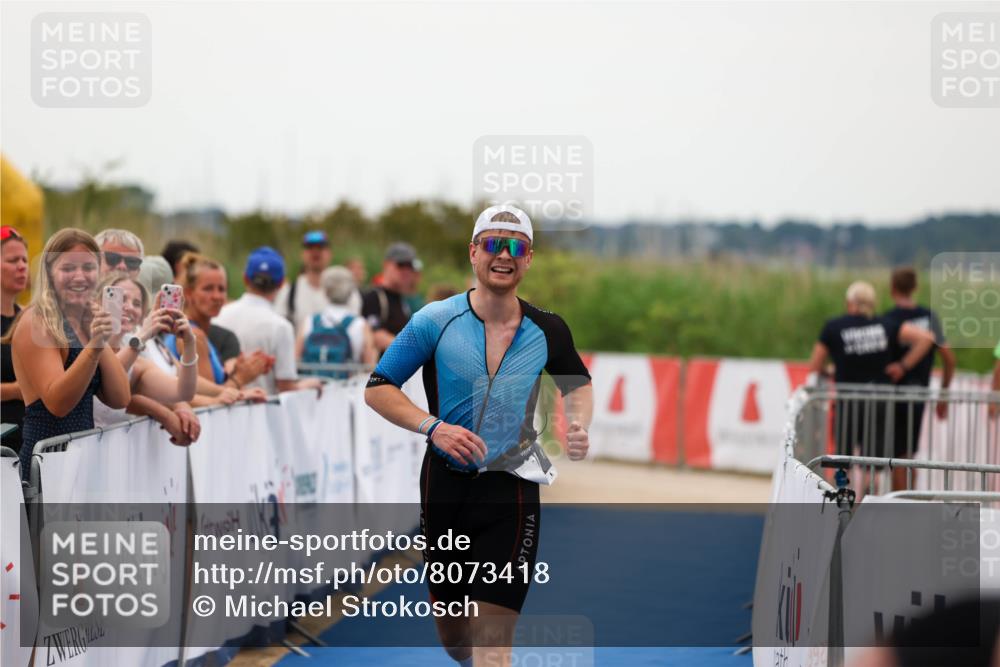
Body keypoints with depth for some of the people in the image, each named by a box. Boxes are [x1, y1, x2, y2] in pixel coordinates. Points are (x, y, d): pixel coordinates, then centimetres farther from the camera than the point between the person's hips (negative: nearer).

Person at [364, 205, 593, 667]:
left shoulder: (548, 331, 1)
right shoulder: (436, 320, -5)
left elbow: (578, 384, 20)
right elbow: (377, 388, -2)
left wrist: (578, 427, -1)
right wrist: (433, 426, -17)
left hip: (512, 492, -1)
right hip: (446, 485, 1)